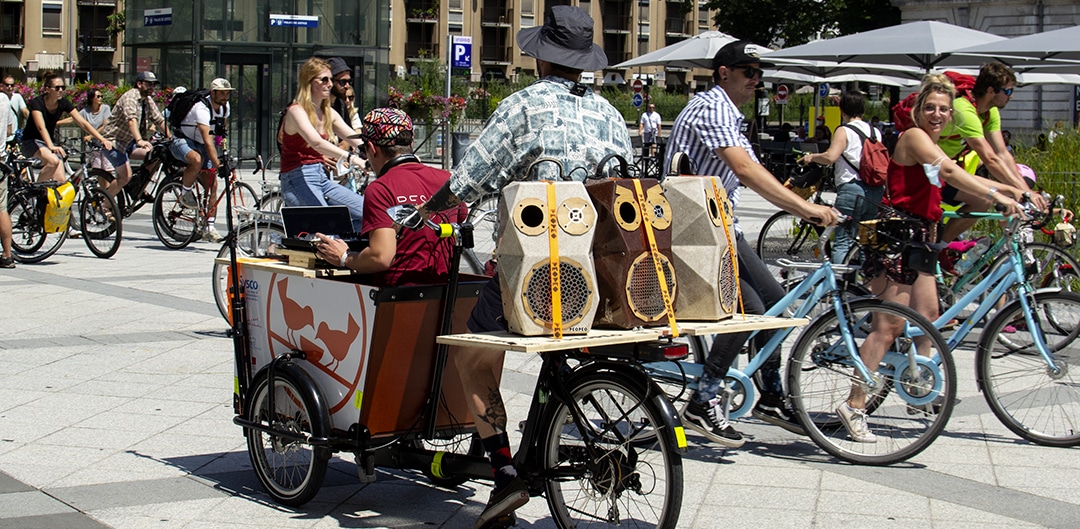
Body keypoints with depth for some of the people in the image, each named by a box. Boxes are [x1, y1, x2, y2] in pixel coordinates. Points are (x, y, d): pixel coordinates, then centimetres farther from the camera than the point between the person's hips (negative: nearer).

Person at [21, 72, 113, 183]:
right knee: (53, 160, -34)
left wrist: (102, 139, -25)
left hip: (49, 141, 6)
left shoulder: (64, 103, -8)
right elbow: (41, 127, -37)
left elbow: (83, 123, -13)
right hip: (31, 142, -6)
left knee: (61, 180, -10)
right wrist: (51, 146, -54)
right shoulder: (37, 103, -22)